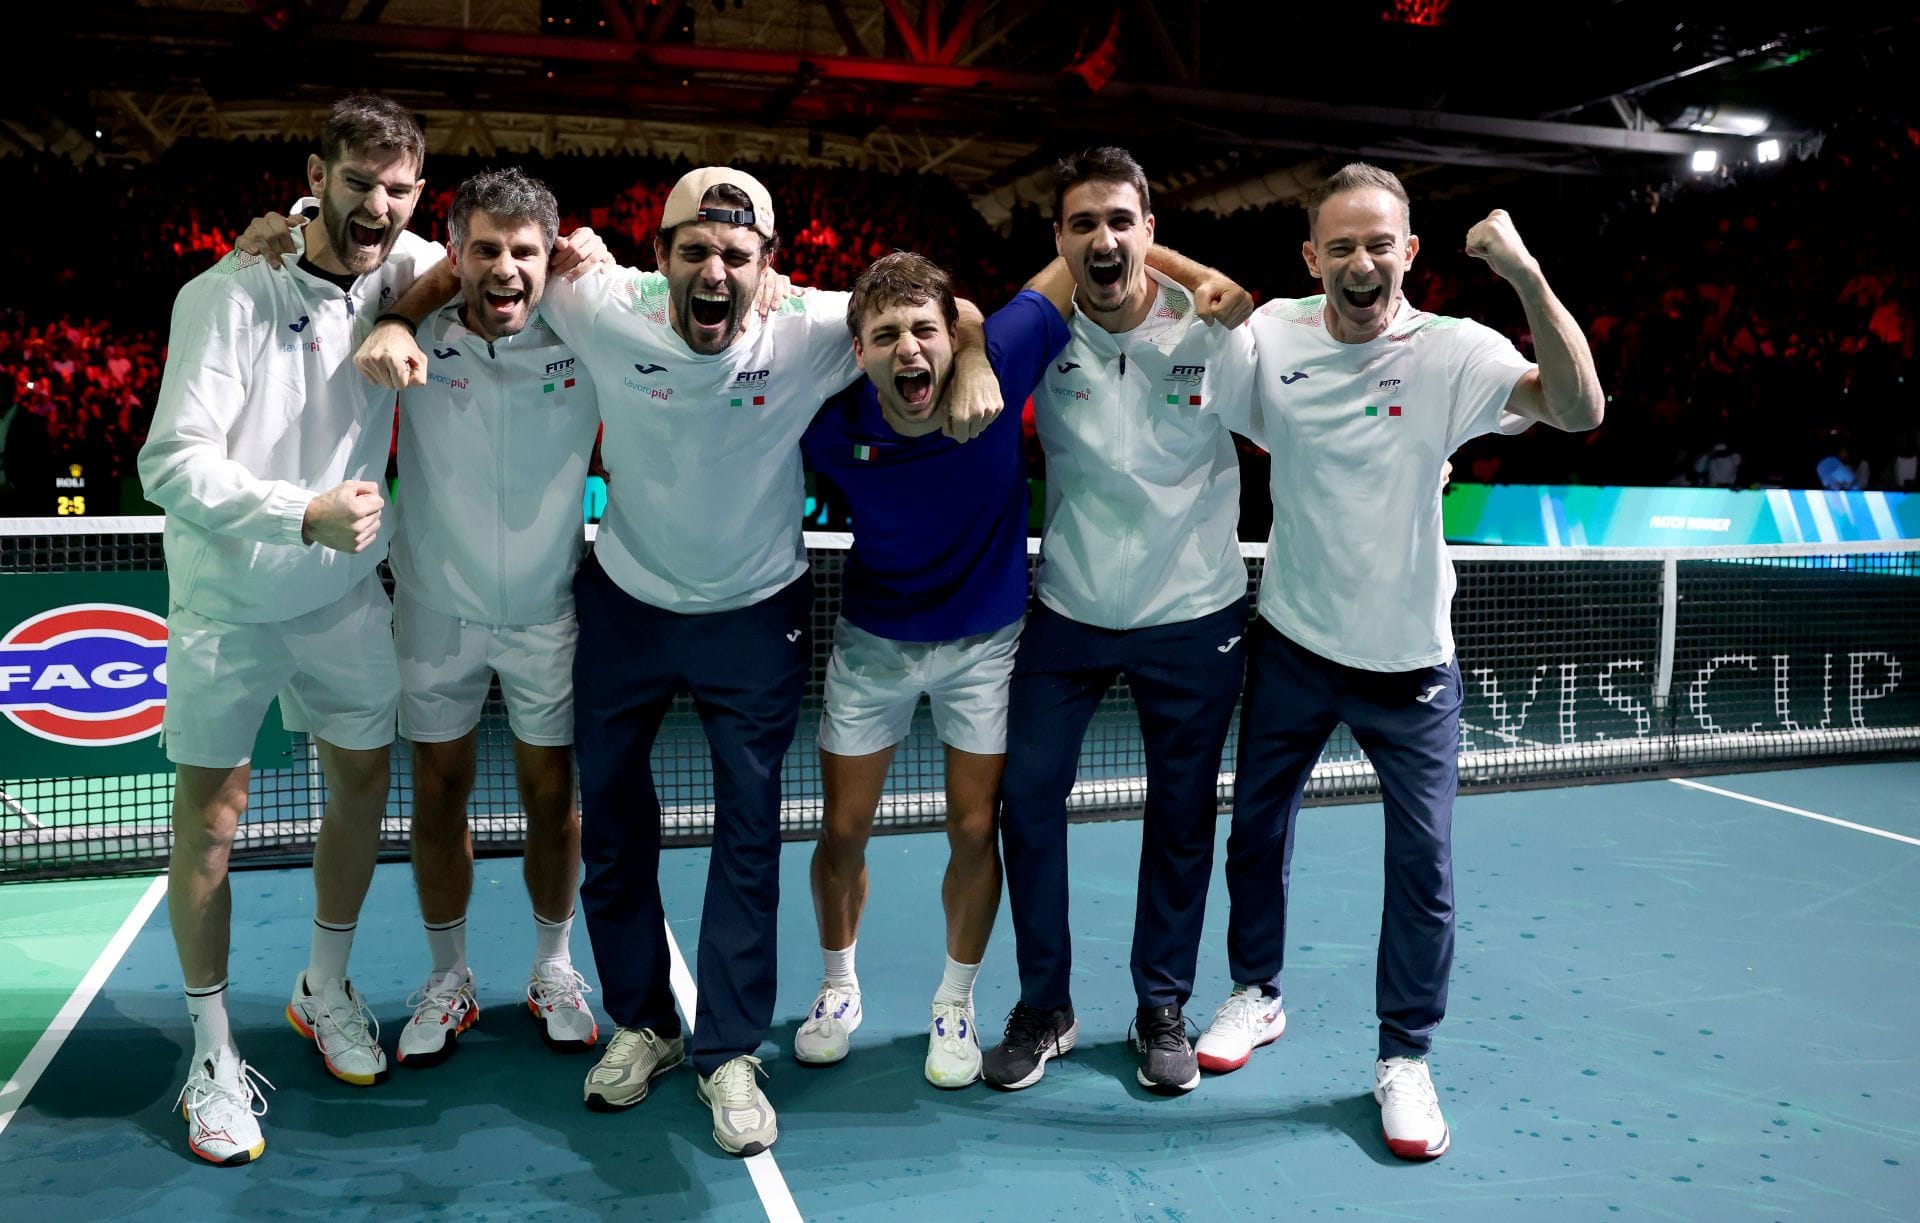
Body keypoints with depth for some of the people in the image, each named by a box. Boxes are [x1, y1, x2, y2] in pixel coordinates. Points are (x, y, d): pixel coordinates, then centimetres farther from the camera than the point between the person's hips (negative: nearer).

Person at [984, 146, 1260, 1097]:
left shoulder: (1213, 334, -12)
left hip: (1191, 621, -1)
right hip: (1067, 614, 1)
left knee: (1181, 817, 10)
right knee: (1026, 799, 1)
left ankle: (1163, 1010, 29)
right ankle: (1044, 1008, 21)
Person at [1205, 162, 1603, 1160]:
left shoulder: (1452, 351, -14)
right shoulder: (1272, 334, -7)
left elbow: (1579, 409, -30)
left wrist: (1528, 278, -38)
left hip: (1409, 665, -2)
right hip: (1289, 646, 3)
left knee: (1423, 864, 2)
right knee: (1256, 829, 15)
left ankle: (1404, 1058, 22)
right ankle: (1257, 994, 39)